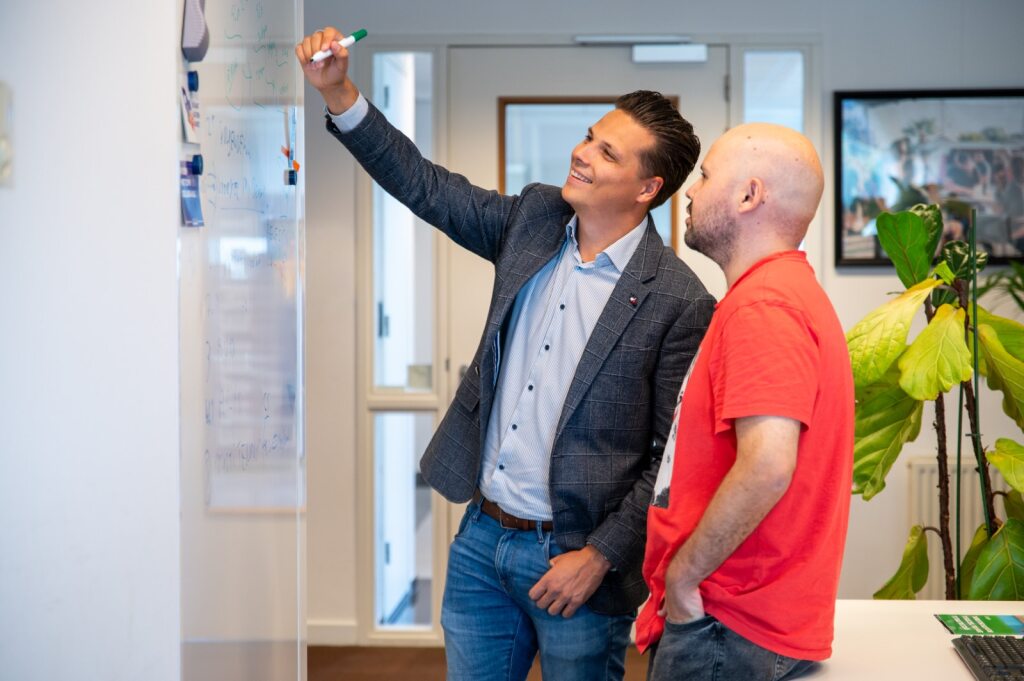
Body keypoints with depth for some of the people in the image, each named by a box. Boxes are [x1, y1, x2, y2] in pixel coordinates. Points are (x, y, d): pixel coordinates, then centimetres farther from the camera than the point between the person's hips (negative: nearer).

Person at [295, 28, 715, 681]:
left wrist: (599, 556, -15)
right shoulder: (535, 217, 2)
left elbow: (673, 458, -13)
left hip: (573, 559, -6)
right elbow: (426, 185, 7)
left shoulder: (680, 302, -15)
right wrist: (338, 91, -2)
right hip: (482, 536, 6)